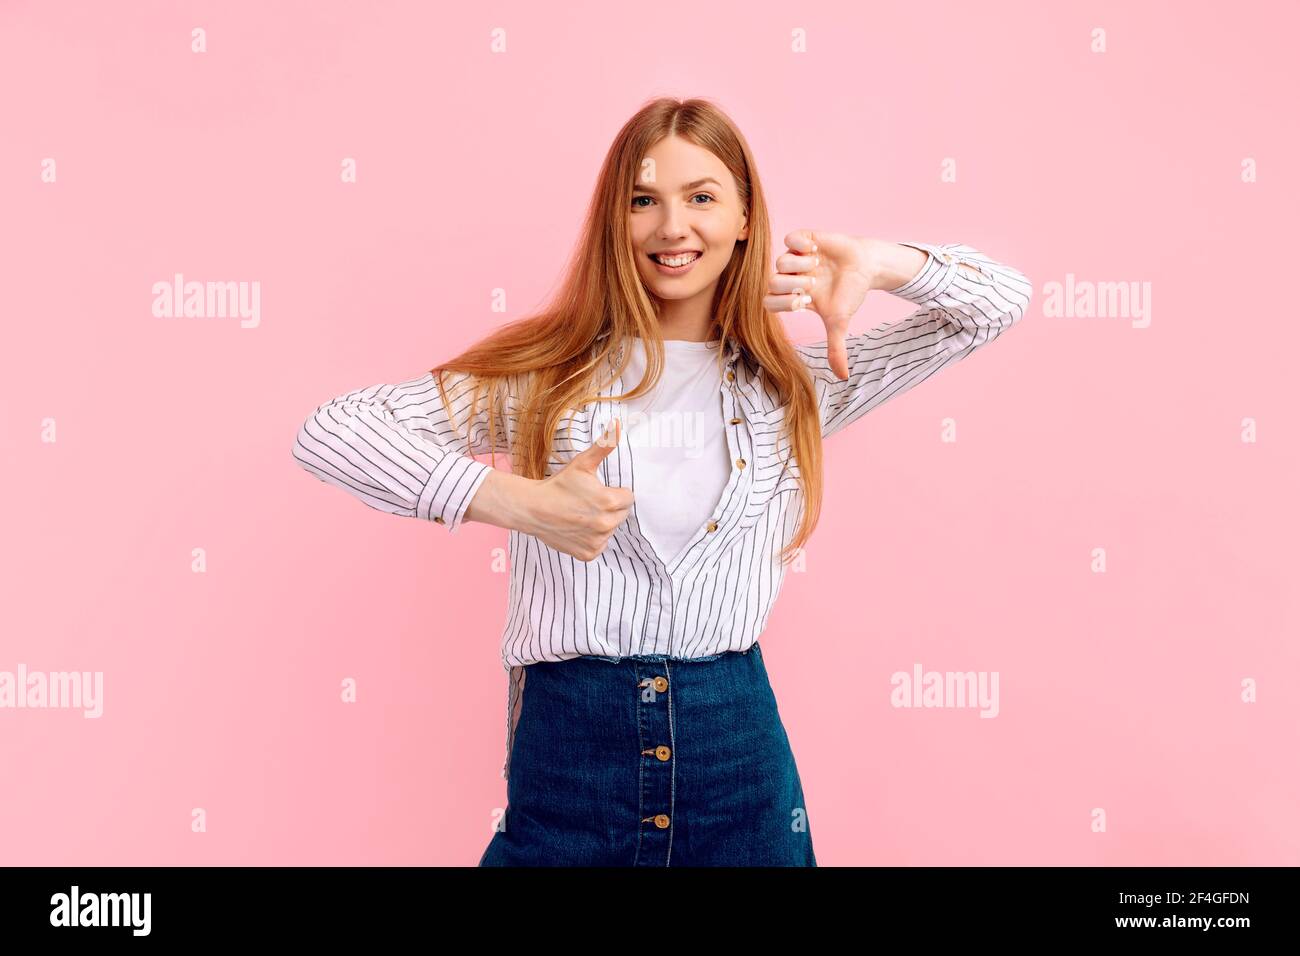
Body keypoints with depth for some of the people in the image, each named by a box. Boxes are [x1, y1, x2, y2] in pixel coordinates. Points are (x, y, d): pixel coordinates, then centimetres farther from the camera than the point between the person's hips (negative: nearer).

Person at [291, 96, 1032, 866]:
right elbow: (330, 432, -7)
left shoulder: (796, 386, 6)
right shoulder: (546, 374, 0)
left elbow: (1002, 302, 9)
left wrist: (877, 264, -10)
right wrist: (514, 502, -19)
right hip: (566, 745, -1)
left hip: (741, 748, 2)